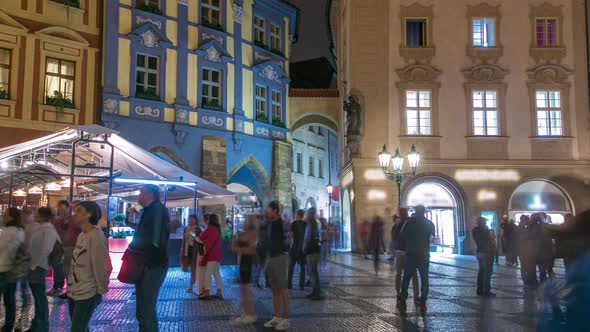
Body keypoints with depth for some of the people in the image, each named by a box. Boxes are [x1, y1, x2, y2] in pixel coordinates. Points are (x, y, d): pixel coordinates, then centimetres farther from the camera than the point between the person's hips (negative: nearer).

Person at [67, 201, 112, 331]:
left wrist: (101, 290, -13)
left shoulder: (96, 236, -17)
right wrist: (70, 285, 10)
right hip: (74, 292, 8)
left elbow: (100, 265, -17)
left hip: (87, 294, -8)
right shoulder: (81, 235, 11)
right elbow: (76, 263, 13)